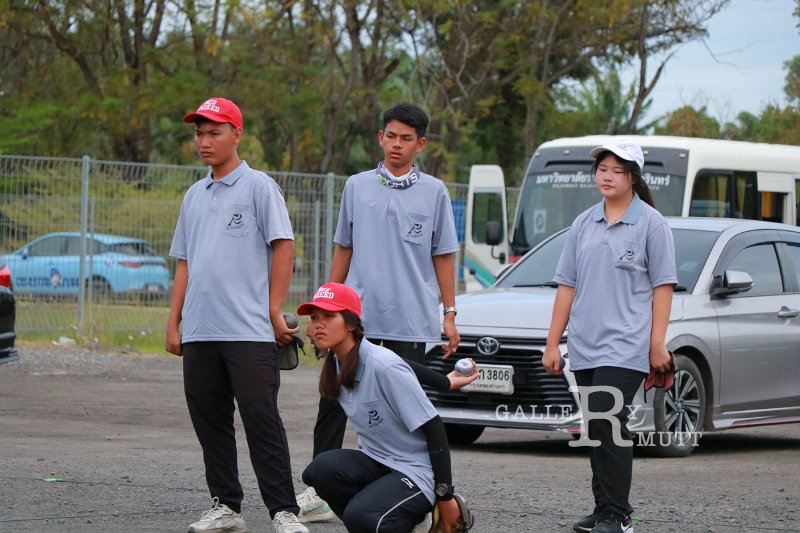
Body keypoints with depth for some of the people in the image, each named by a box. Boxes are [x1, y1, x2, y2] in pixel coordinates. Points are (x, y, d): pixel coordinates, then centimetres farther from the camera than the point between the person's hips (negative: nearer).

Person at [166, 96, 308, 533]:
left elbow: (284, 247, -5)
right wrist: (173, 322, 14)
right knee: (210, 423, 7)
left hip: (250, 332, -6)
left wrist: (275, 312, -9)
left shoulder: (258, 186, -1)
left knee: (262, 421, -9)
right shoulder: (195, 195, 18)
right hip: (199, 333, 6)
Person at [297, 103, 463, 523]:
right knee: (332, 404, -1)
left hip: (410, 322, -2)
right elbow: (343, 250, 16)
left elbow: (442, 257, 6)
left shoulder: (434, 192, 5)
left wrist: (449, 315, 2)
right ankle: (319, 491, 4)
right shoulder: (357, 187, 10)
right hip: (355, 318, 2)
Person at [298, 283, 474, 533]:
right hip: (375, 463, 7)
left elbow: (433, 427, -18)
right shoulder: (337, 366, 4)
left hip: (415, 472, -7)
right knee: (320, 469, -23)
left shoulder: (384, 366, -21)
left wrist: (445, 497, -16)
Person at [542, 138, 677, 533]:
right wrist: (552, 342, 12)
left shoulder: (651, 223, 1)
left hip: (626, 346, -6)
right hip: (585, 346, 6)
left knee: (608, 421, -17)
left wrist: (657, 343, -8)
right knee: (598, 430, 8)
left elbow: (662, 286, -1)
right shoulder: (584, 224, 15)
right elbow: (567, 285, 16)